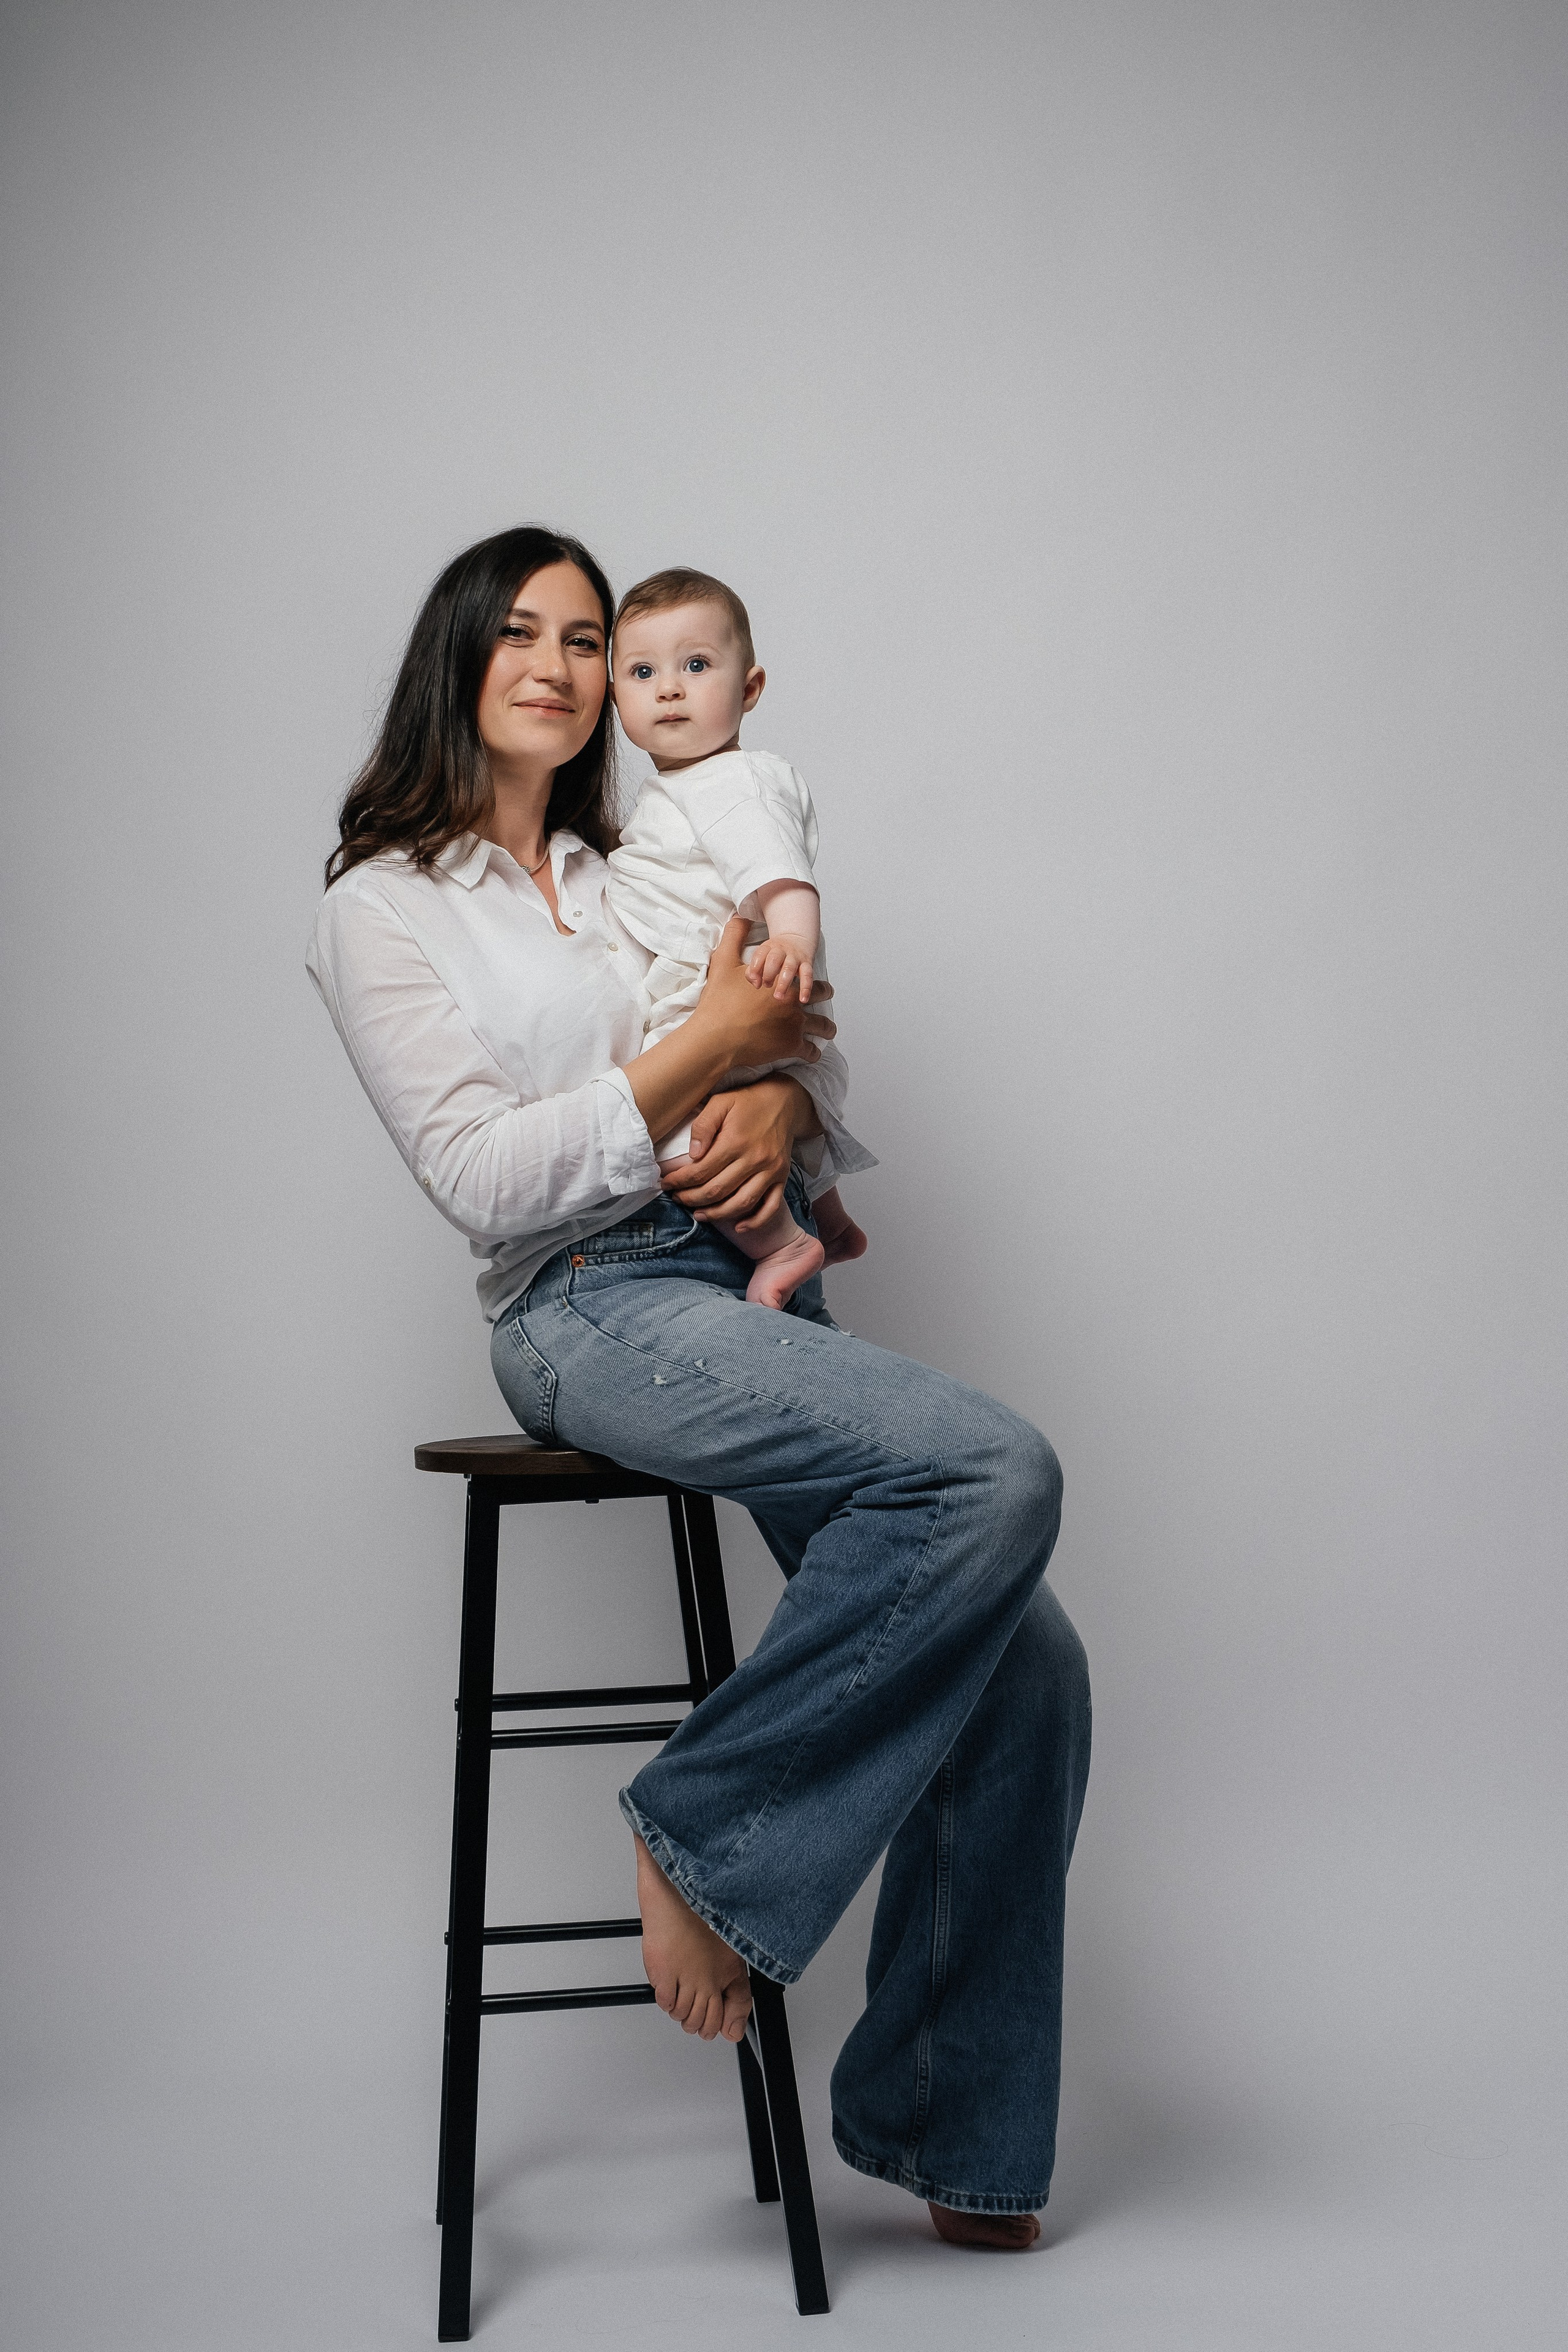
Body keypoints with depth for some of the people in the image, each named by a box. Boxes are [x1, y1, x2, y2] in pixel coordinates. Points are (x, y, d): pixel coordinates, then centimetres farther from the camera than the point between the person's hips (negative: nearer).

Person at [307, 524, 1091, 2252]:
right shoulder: (383, 907, 6)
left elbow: (811, 1068, 20)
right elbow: (485, 1179, -7)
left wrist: (777, 1107, -4)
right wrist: (713, 1041, -8)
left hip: (754, 1289, 6)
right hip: (596, 1312, -6)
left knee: (1026, 1674, -10)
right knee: (997, 1473, -29)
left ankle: (934, 2124, 5)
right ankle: (705, 1838, -13)